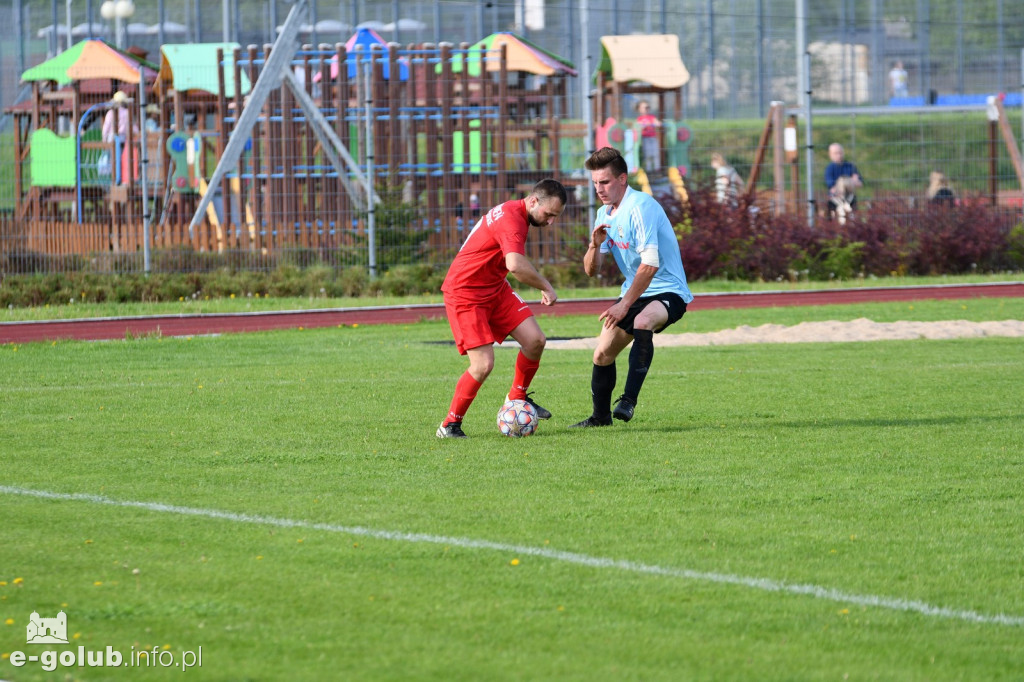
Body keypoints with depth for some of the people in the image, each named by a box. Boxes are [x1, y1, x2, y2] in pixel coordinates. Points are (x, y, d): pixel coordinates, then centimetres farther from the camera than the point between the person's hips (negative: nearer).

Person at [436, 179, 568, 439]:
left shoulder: (515, 214, 8)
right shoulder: (511, 218, -25)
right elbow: (516, 265, -40)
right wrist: (546, 287, -26)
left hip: (495, 290, 10)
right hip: (465, 295, -10)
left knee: (535, 340, -2)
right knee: (483, 365, -15)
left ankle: (518, 397, 21)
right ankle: (450, 425, 1)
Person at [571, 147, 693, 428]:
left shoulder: (641, 207, -20)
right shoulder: (605, 214, 7)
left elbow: (650, 264, -25)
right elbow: (591, 270, 8)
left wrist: (625, 305, -23)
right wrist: (595, 246, -14)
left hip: (668, 292, -9)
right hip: (634, 292, 9)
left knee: (642, 322, -38)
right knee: (602, 353, 8)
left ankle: (629, 400, -38)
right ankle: (601, 415, 27)